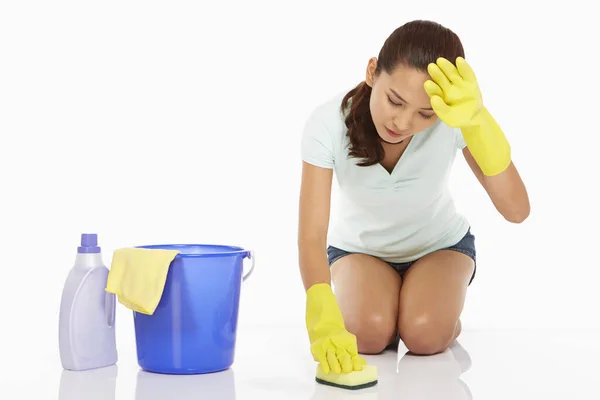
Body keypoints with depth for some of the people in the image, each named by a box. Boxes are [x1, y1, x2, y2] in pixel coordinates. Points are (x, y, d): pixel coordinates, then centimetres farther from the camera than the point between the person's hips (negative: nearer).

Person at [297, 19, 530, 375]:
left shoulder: (454, 120, -32)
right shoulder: (328, 123, -32)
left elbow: (516, 210, -40)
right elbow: (312, 235, -35)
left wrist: (477, 119, -54)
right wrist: (324, 320, -53)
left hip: (439, 244, 0)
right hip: (358, 246, 0)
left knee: (426, 335, -26)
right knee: (368, 333, -27)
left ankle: (447, 306, 9)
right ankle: (388, 308, 9)